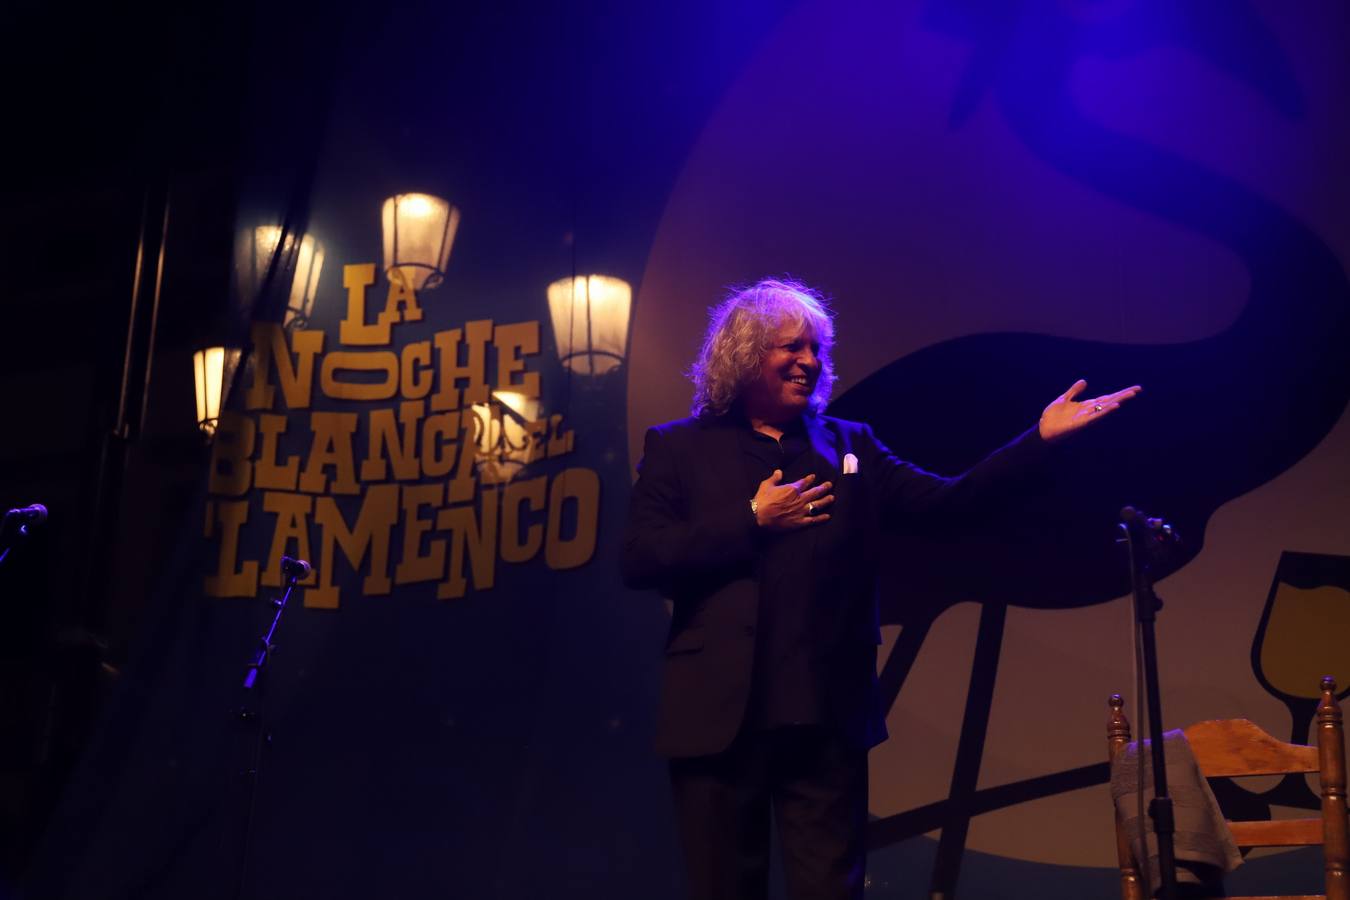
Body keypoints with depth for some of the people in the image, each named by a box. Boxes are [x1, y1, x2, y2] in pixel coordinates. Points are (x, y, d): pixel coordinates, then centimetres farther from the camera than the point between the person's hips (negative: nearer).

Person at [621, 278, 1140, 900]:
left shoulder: (849, 445, 13)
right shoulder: (678, 448, 4)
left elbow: (946, 502, 5)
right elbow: (639, 561, -7)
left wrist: (1039, 437, -3)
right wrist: (751, 520, -11)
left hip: (826, 718, 2)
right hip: (717, 716, -2)